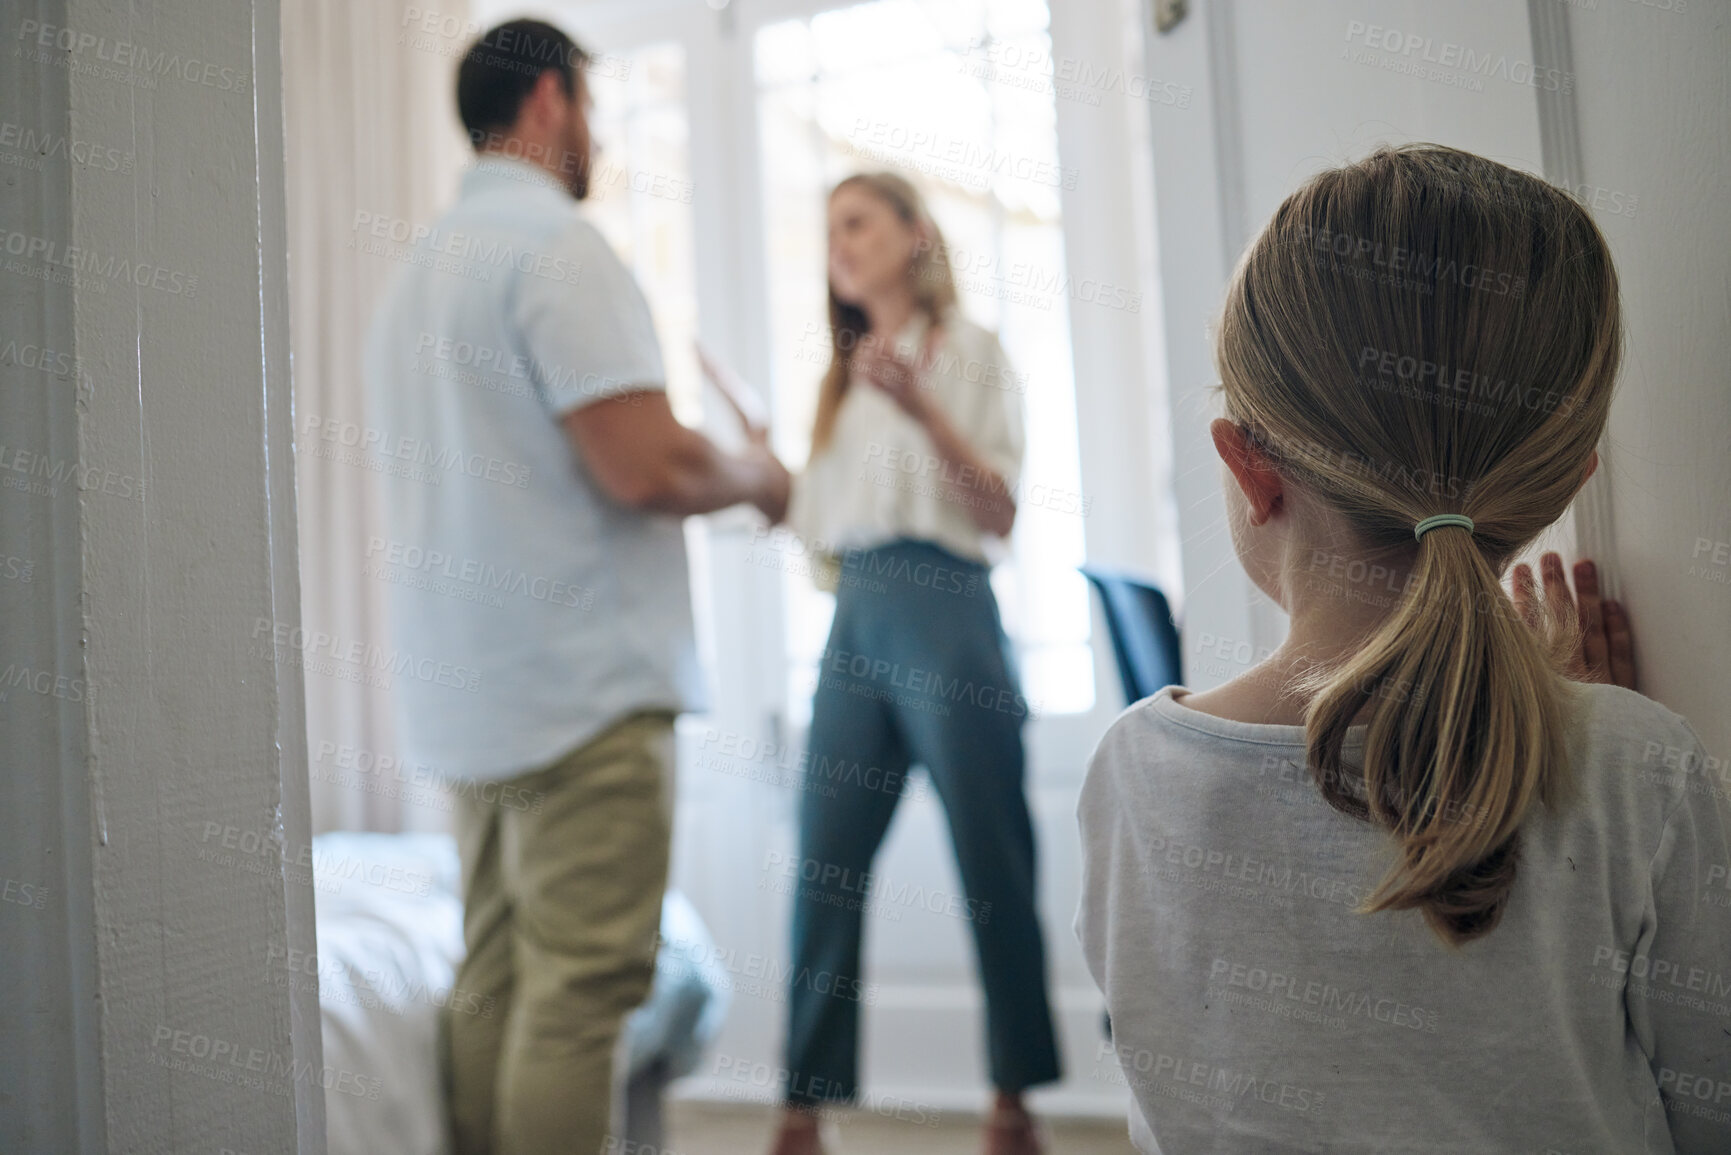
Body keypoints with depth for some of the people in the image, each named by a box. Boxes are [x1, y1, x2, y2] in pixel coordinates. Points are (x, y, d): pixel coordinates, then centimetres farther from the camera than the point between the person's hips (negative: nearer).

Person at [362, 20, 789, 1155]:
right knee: (580, 989, -5)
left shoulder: (420, 265, 20)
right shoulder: (557, 243, -10)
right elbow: (646, 465, -20)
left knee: (495, 978, 13)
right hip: (582, 683, -9)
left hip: (466, 693, 9)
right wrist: (756, 476, 0)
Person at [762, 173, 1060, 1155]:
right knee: (826, 870, 1)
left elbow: (1000, 513, -5)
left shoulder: (972, 352, 7)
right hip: (854, 624, 5)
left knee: (992, 869, 0)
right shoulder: (848, 377, 22)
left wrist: (922, 406, -15)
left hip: (946, 617, -5)